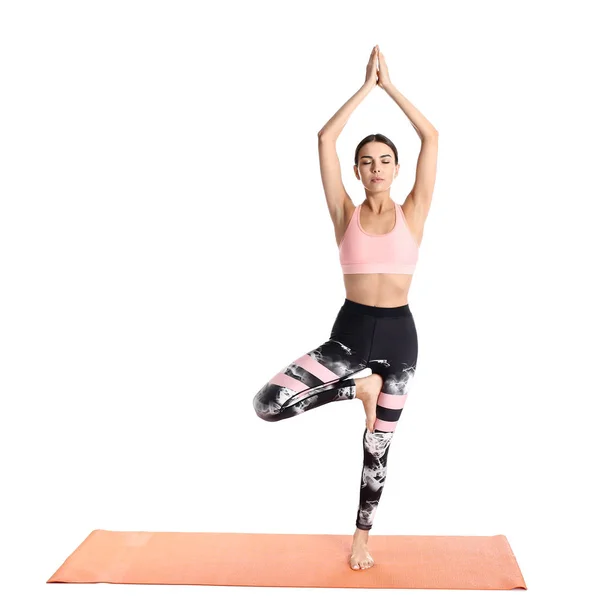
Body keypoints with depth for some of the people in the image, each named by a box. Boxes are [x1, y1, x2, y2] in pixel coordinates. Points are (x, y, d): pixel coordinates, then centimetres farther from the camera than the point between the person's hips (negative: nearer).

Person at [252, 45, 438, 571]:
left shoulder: (412, 213, 3)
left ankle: (361, 537, 32)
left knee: (378, 444, 11)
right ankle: (359, 384, 3)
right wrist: (365, 87, 0)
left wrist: (390, 85, 2)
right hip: (350, 332, 0)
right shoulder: (346, 214, 3)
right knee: (268, 404, -17)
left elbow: (432, 138, -2)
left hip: (399, 335, 0)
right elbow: (325, 140, -4)